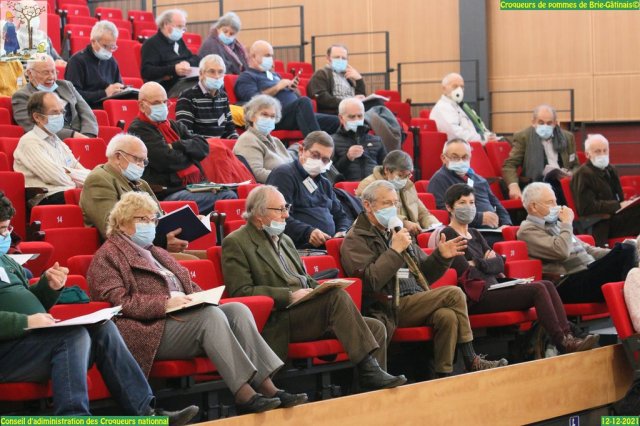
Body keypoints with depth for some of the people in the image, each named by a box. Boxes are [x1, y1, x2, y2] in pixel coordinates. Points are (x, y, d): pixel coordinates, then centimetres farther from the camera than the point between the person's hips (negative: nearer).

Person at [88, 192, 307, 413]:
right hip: (152, 331, -8)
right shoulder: (107, 257, 4)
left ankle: (266, 386, -29)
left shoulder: (155, 253, 29)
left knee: (238, 309, -16)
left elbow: (188, 285, 27)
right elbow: (120, 302, -10)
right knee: (211, 315, -31)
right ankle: (244, 394, -38)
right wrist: (166, 302, -19)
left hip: (182, 316, 8)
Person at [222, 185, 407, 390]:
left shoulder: (284, 240, 24)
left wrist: (320, 289, 5)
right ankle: (367, 369, -30)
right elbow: (241, 291, -11)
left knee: (375, 328, -8)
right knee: (337, 295, -30)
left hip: (308, 315, 9)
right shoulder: (235, 243, -2)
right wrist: (289, 296, -16)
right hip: (277, 322, -9)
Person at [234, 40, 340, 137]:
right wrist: (277, 88, -8)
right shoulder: (246, 77, 7)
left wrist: (294, 88, 8)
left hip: (298, 115, 9)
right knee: (304, 102, -36)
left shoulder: (274, 75, 32)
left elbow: (297, 97, 31)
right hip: (277, 117, -9)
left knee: (336, 121, -11)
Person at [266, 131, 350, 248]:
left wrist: (343, 231, 8)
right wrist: (308, 233, -25)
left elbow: (340, 215, 33)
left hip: (330, 246, 8)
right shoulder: (283, 174, 0)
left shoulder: (324, 183, 30)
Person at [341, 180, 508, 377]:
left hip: (416, 304, 7)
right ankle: (470, 361, -12)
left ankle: (444, 376, -23)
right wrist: (395, 251, -16)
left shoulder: (395, 233, 24)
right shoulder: (356, 240, 1)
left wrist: (441, 257, 7)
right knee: (454, 294, -19)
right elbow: (370, 281, -16)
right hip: (390, 308, -7)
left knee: (447, 316, -26)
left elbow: (425, 275, 26)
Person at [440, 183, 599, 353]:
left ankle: (567, 336, -21)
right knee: (537, 289, -21)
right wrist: (487, 263, 2)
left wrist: (477, 263, -6)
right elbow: (466, 272, -13)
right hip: (476, 298, -8)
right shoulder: (448, 235, -2)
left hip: (492, 289, 8)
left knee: (547, 285, -9)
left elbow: (500, 264, 12)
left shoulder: (474, 234, 23)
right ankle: (562, 343, -22)